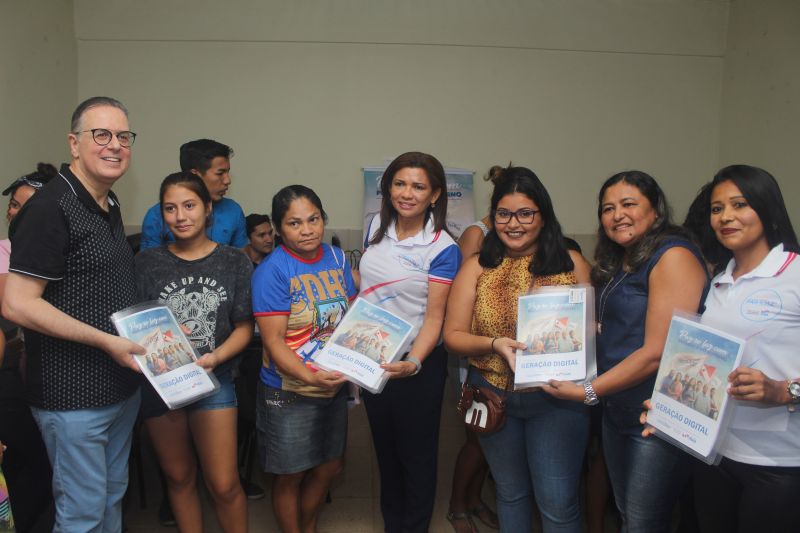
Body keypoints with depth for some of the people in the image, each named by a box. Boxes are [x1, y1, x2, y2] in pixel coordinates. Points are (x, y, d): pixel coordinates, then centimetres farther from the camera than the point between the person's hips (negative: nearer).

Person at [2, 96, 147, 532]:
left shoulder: (110, 206, 12)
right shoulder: (51, 208, -17)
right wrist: (106, 341, -21)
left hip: (122, 385, 8)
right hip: (73, 396, -8)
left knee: (113, 496, 21)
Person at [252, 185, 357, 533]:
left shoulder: (337, 258, 0)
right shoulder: (272, 272, -17)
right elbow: (274, 342, -20)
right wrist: (310, 377, -33)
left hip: (335, 386, 6)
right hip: (289, 392, -6)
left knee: (327, 468, 21)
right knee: (290, 476, 12)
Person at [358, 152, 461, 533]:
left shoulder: (442, 249, -16)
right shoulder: (377, 226, 0)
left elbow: (434, 317, -18)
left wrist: (412, 363, -33)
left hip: (417, 364, -5)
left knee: (417, 455, 11)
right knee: (384, 449, 21)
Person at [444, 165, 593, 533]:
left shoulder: (572, 264, -3)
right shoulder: (477, 268, -2)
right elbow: (453, 336, -2)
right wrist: (495, 344, -19)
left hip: (556, 396, -1)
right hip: (494, 395, 2)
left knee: (558, 502, 3)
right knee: (510, 492, 20)